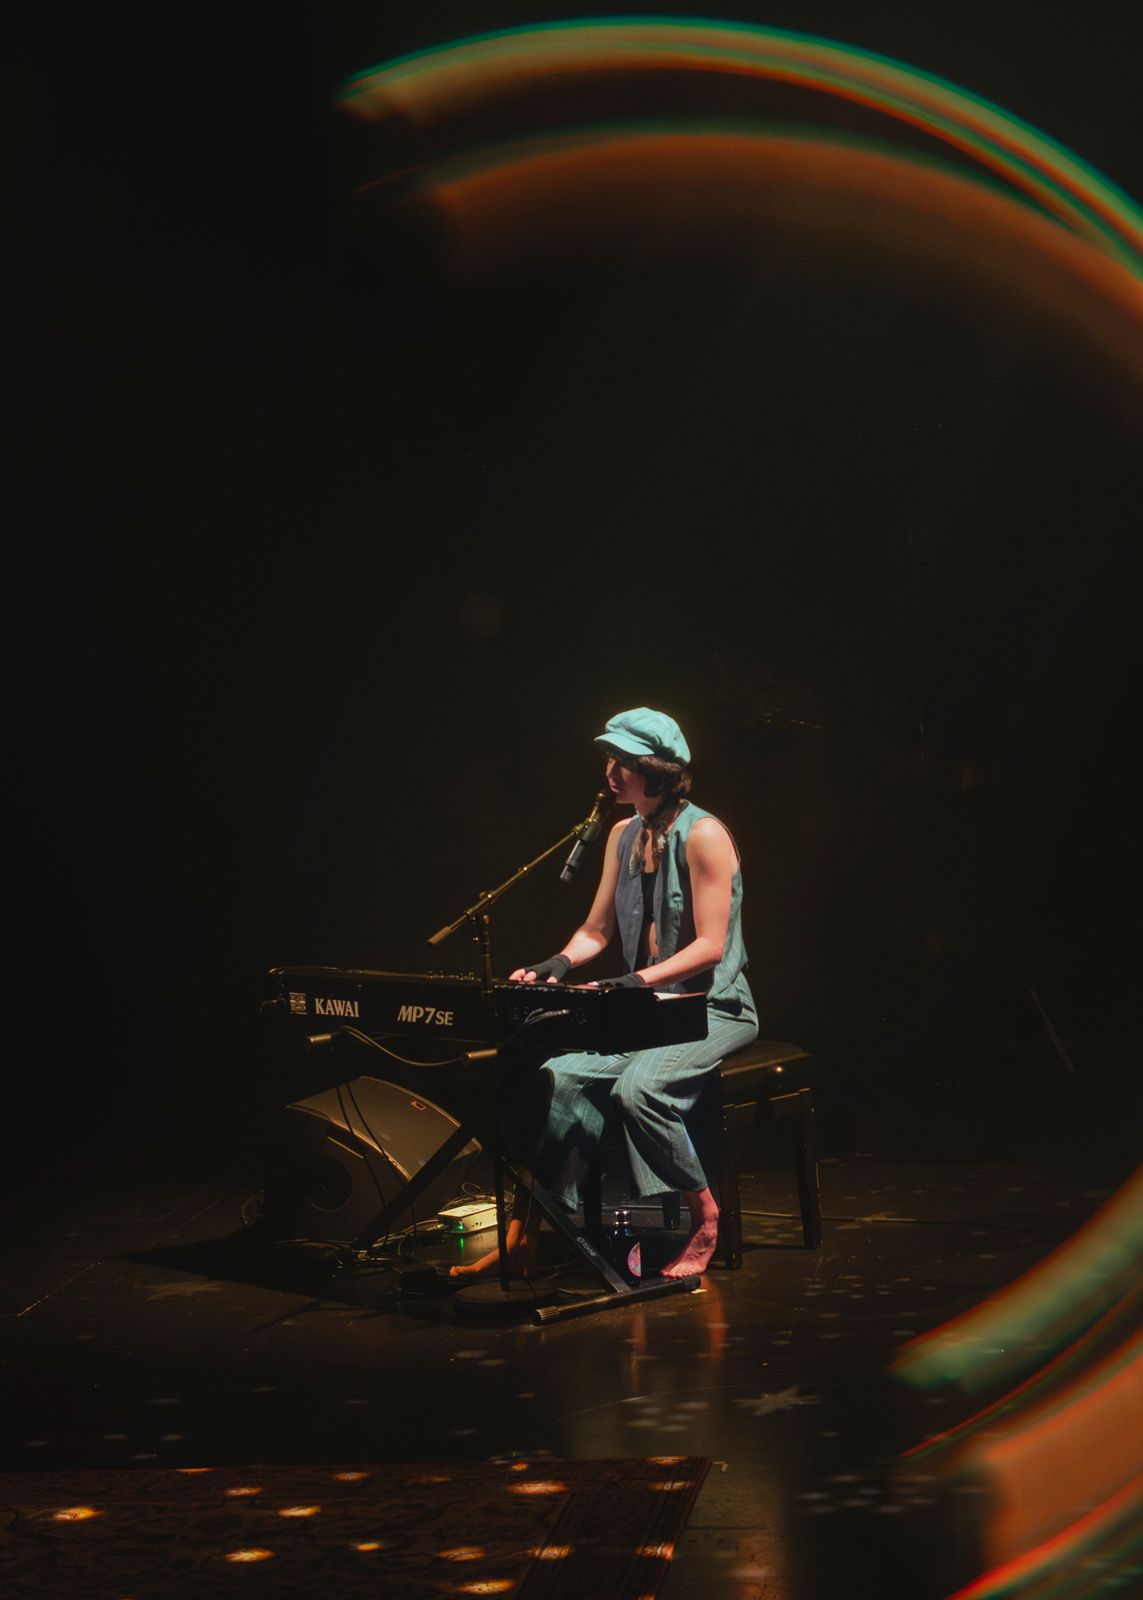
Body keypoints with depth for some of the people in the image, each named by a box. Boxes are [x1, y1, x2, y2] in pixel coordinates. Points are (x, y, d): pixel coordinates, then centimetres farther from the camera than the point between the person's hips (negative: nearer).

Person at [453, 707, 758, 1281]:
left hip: (713, 1010, -7)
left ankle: (703, 1216, -10)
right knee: (558, 1076, -17)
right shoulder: (624, 835, 11)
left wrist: (640, 979, -28)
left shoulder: (703, 835, -13)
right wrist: (559, 963, -6)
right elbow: (596, 930, 14)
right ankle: (523, 1236, -15)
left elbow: (710, 945, -17)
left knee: (638, 1088, -33)